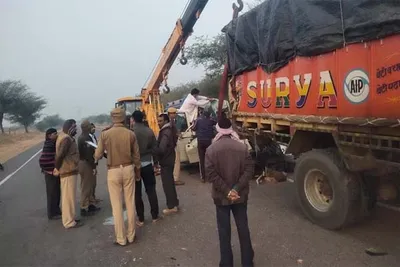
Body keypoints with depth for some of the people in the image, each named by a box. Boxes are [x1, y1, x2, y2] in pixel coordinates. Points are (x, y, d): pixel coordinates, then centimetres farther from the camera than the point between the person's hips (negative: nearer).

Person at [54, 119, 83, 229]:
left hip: (69, 171, 10)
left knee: (67, 196, 18)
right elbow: (60, 155, -24)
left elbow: (59, 154, 14)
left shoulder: (64, 137, 13)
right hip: (68, 171, -10)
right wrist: (57, 169, -11)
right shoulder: (66, 138, -18)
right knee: (69, 197, -2)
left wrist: (58, 168, 12)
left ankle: (69, 218, 29)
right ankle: (69, 222, 7)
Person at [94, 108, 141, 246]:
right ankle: (131, 235, 23)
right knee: (130, 203, 12)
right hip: (128, 169, 2)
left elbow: (97, 156, -2)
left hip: (113, 171, -2)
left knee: (117, 206, 7)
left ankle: (121, 238, 15)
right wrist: (137, 171, 17)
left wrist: (101, 155, 21)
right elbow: (136, 156, 3)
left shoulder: (105, 134, -8)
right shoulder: (131, 134, -3)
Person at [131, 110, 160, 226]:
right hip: (147, 164, 3)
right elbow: (154, 148, 2)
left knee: (137, 193, 7)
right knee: (151, 190, 12)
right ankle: (155, 216, 18)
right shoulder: (149, 131, -2)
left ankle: (141, 219, 13)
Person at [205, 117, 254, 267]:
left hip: (221, 196, -2)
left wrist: (227, 191, -14)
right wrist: (236, 189, -13)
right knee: (243, 228, 15)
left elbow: (211, 174, -16)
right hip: (240, 196, 2)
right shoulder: (242, 147, -5)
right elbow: (249, 170, -10)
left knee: (224, 231, 11)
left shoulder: (211, 149, -10)